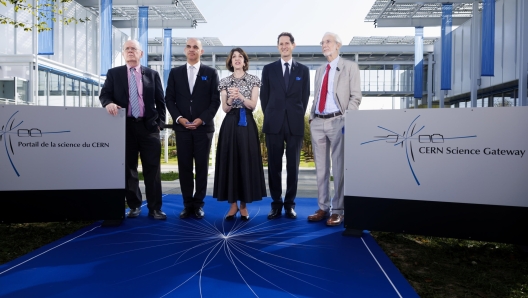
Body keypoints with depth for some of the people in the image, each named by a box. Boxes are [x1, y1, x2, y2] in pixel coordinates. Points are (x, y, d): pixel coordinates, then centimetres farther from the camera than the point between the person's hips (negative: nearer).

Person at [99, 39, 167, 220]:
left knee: (152, 169, -1)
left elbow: (160, 101, 9)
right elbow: (104, 94, 5)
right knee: (128, 169, 6)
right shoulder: (113, 73, 11)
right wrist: (108, 103, -18)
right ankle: (134, 206, 18)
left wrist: (159, 123, 0)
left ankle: (154, 208, 5)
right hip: (125, 126, 1)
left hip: (149, 126, 0)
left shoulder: (152, 74, 11)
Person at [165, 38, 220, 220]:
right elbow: (169, 99, 7)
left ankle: (198, 203, 12)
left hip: (204, 127, -1)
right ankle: (187, 204, 13)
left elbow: (216, 100, 0)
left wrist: (202, 119, -11)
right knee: (184, 167, 3)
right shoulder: (175, 72, 11)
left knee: (202, 167, 3)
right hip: (182, 127, 2)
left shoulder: (211, 73, 6)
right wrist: (179, 118, -8)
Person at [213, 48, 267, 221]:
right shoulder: (224, 82, 10)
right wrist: (231, 98, -16)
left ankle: (244, 205, 10)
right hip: (230, 125, 1)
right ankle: (233, 204, 11)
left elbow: (253, 105, -2)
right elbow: (225, 109, 4)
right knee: (229, 162, 0)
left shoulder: (253, 80, 7)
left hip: (247, 124, -1)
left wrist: (240, 97, -17)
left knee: (246, 162, -1)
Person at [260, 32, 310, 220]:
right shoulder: (268, 69, 9)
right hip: (274, 124, 0)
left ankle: (290, 204, 13)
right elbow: (264, 97, 9)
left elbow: (305, 97, 9)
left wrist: (298, 117, 3)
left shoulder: (303, 70, 10)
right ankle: (276, 204, 12)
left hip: (295, 124, 0)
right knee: (274, 166, 2)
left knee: (293, 166, 4)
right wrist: (270, 117, 4)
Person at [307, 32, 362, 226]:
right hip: (317, 122, 6)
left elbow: (355, 96, -3)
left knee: (339, 167, -3)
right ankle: (323, 208, 16)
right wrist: (311, 118, 9)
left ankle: (337, 211, 4)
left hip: (337, 121, -5)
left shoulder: (350, 67, 5)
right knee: (320, 168, 8)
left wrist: (347, 120, -13)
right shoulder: (319, 70, 21)